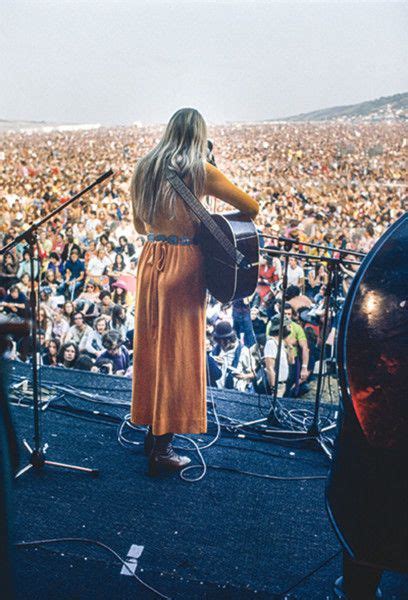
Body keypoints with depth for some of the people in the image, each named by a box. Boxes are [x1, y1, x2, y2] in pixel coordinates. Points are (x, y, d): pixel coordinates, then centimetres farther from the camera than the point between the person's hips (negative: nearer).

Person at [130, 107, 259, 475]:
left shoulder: (144, 168, 8)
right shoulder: (200, 171, -7)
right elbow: (252, 207, -4)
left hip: (151, 262, 6)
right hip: (184, 267, -6)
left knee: (152, 345, 16)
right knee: (179, 350, 2)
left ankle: (153, 429, 30)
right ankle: (163, 449, 9)